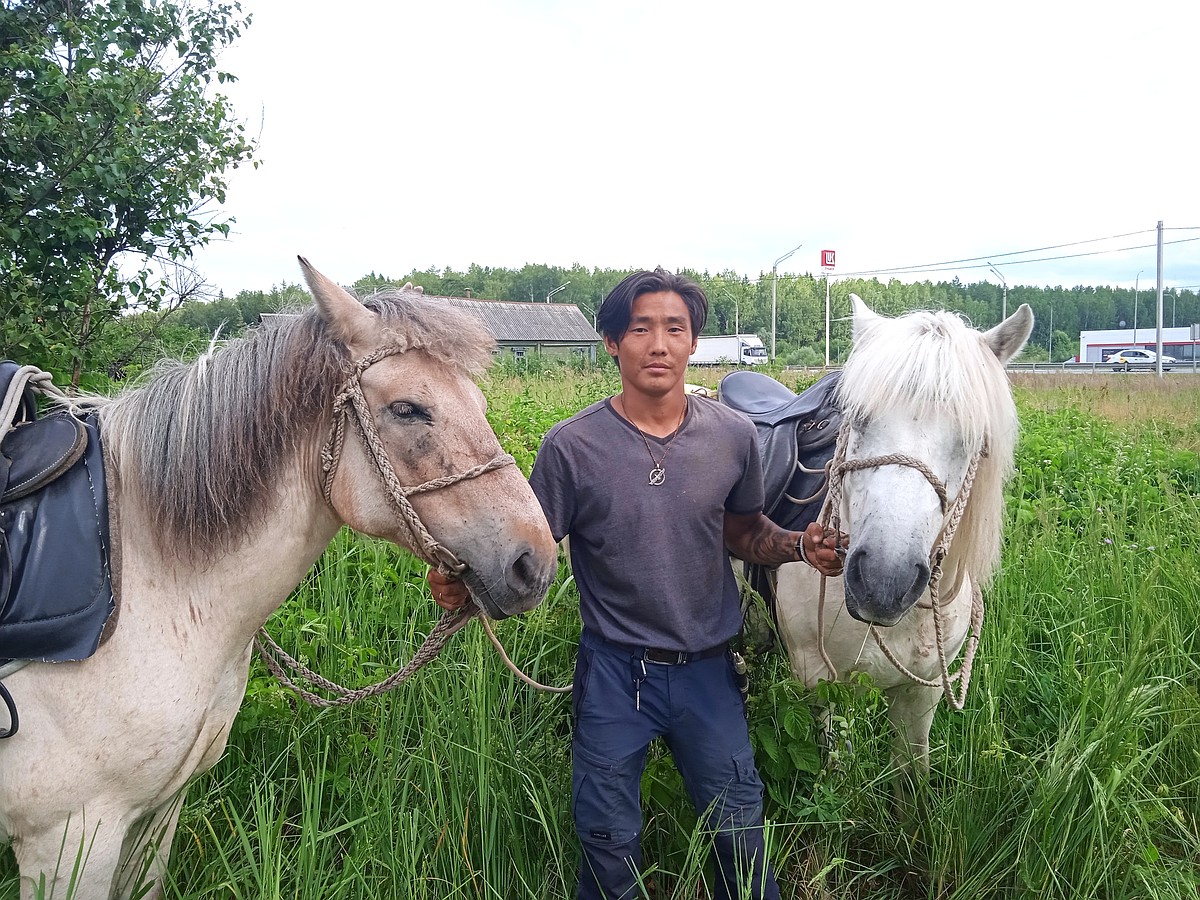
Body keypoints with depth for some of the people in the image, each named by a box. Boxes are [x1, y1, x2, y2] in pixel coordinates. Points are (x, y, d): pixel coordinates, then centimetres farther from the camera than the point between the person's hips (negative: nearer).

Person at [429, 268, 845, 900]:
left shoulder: (733, 436, -5)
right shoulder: (571, 446, -13)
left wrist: (800, 546, -10)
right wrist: (465, 585, -27)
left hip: (708, 669, 2)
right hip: (614, 671, -2)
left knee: (739, 829, 18)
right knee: (610, 844, 15)